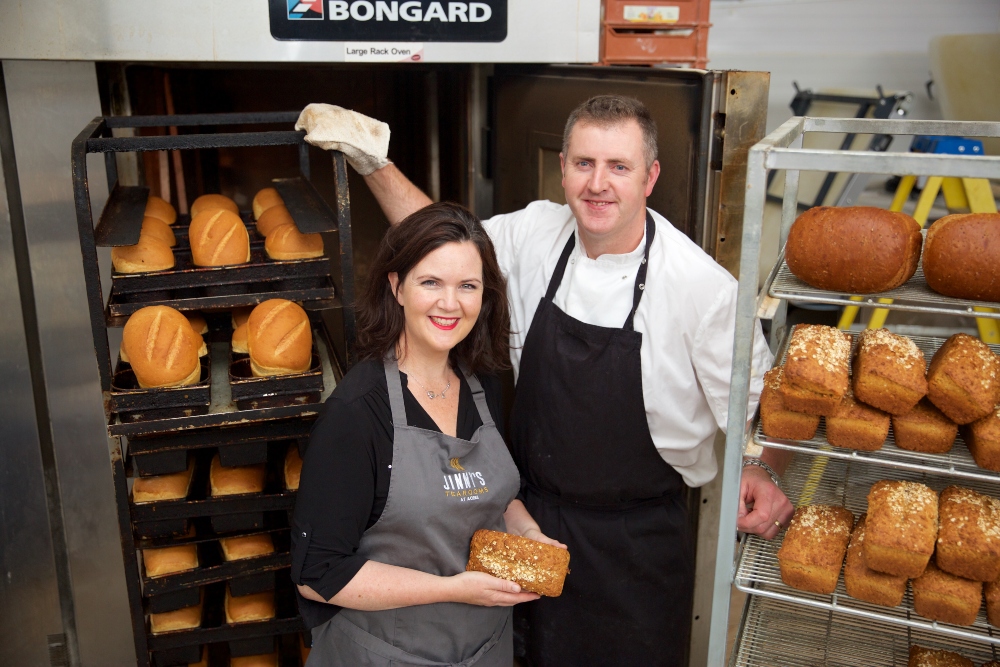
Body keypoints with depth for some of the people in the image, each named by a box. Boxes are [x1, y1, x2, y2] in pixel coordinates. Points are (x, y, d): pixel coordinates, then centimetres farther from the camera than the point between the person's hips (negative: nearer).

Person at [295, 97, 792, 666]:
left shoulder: (702, 287, -22)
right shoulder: (536, 233, -9)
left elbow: (760, 405, -11)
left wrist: (763, 474, -29)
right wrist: (374, 160, -3)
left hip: (637, 541, -4)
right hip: (534, 515, 4)